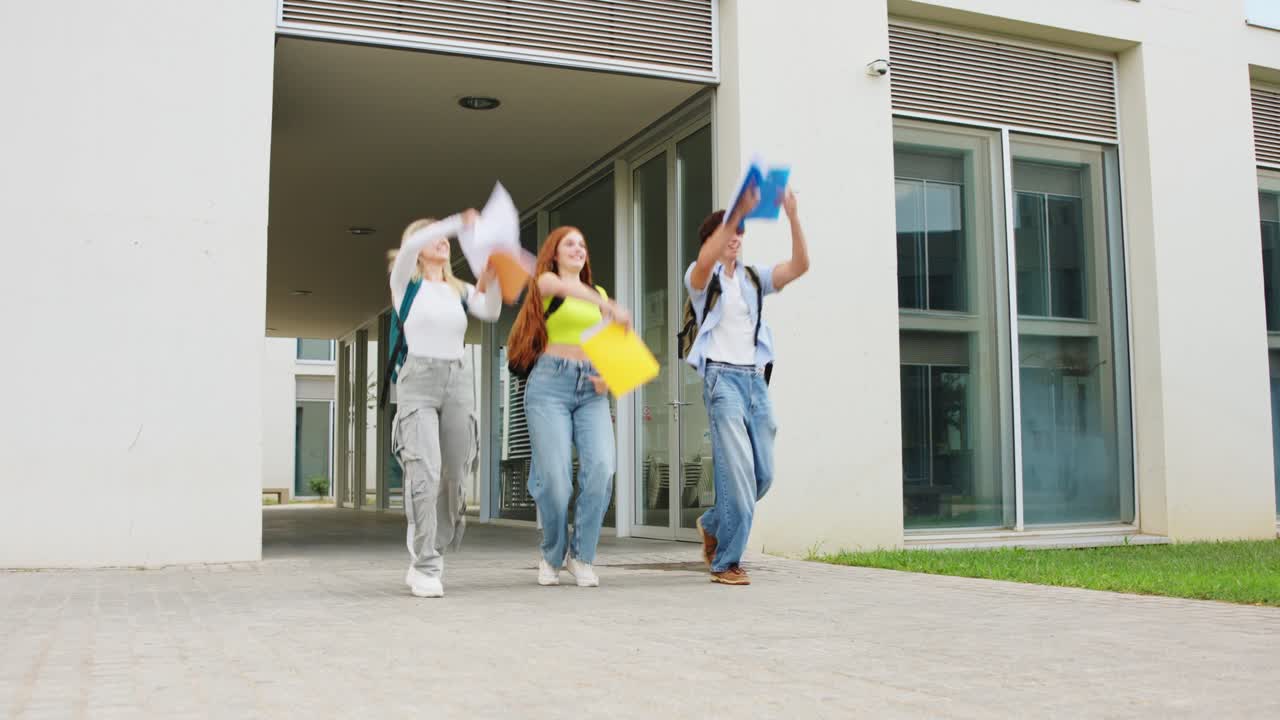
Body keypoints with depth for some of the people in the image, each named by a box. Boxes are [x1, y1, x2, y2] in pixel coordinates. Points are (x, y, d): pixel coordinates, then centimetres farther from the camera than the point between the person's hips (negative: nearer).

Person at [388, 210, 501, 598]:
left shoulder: (460, 290, 18)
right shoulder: (405, 282, 8)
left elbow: (490, 311, -1)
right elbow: (410, 248, -14)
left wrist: (492, 276, -19)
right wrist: (459, 222, -22)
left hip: (458, 382, 4)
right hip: (418, 382, -4)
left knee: (452, 478, -1)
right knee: (425, 474, -18)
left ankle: (425, 562, 10)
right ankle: (425, 567, -16)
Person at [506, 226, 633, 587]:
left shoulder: (599, 293, 23)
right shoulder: (545, 281, 7)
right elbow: (566, 288, -19)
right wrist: (610, 308, -37)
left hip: (591, 389, 4)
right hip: (550, 382, -4)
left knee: (601, 467, -17)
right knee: (555, 474, -14)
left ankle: (581, 556, -4)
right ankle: (553, 555, 9)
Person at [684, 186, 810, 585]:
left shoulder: (754, 278, 17)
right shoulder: (702, 278, 4)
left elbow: (799, 265, 1)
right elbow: (705, 261, -21)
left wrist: (793, 216, -11)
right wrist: (736, 211, -29)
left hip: (756, 377, 5)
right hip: (722, 376, -5)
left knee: (763, 474, 5)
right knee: (738, 470, -16)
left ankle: (713, 524, 30)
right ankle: (726, 562, -7)